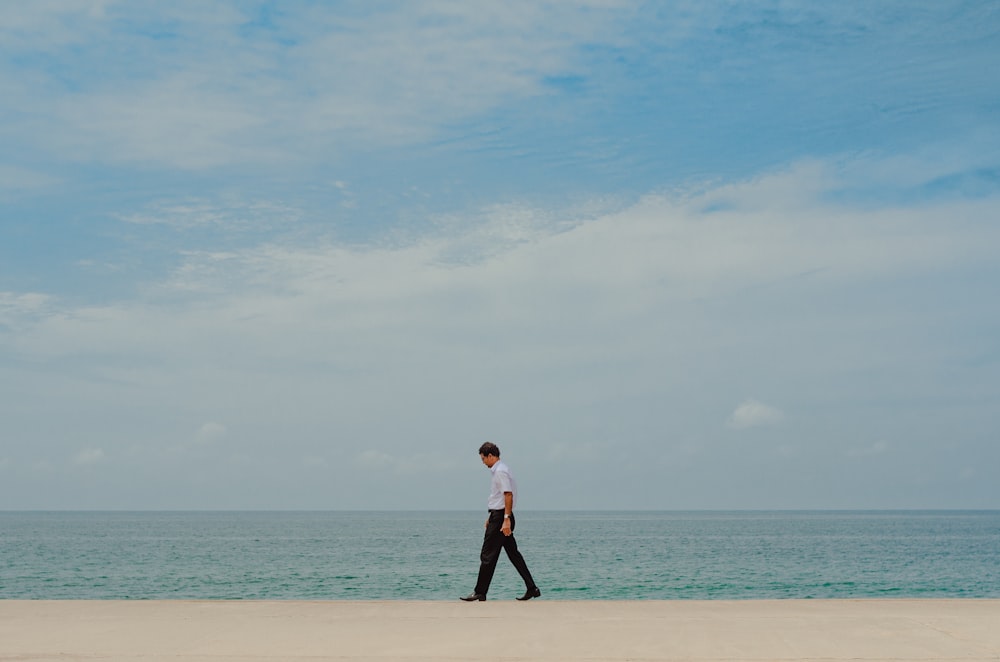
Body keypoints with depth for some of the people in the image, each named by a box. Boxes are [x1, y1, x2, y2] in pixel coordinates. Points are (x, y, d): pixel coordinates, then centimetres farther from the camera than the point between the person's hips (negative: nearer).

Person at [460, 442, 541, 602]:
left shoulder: (500, 471, -15)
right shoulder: (499, 470, 17)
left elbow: (508, 495, -22)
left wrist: (506, 519, -25)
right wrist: (491, 516, 27)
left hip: (500, 517, -10)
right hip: (500, 516, 10)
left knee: (488, 556, -5)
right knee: (513, 553, 11)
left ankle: (480, 593, 0)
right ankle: (532, 588, 11)